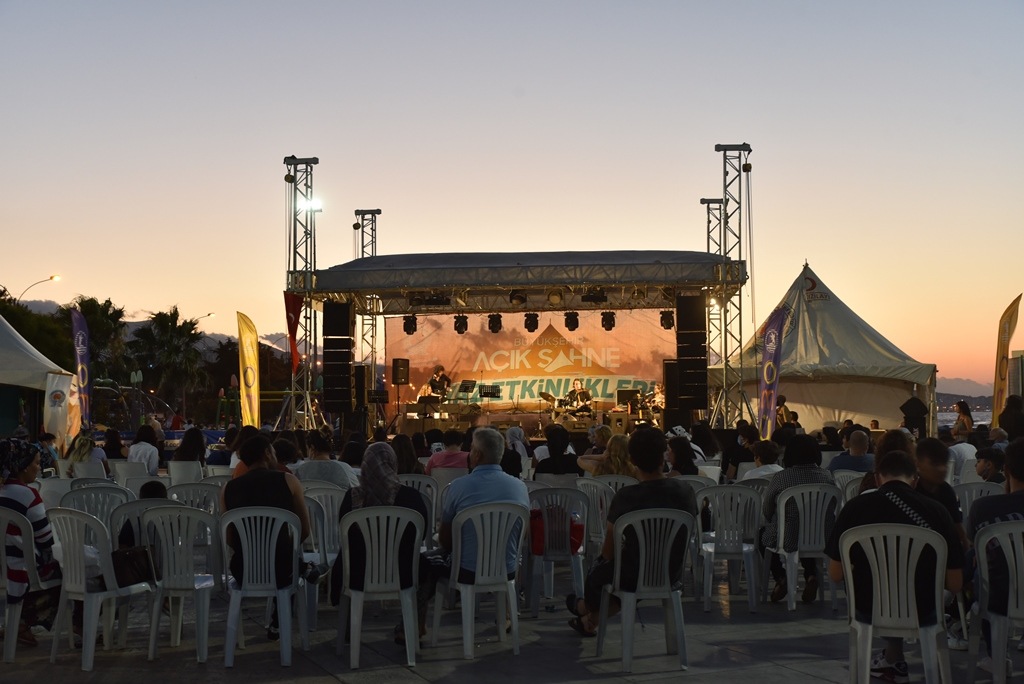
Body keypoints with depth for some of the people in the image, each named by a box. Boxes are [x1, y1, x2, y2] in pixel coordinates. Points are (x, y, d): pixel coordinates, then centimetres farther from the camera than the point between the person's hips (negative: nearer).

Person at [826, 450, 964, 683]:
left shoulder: (856, 506, -10)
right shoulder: (935, 510, -10)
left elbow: (835, 575, -4)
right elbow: (955, 584, -5)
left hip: (869, 610, 0)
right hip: (922, 612, 0)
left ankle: (894, 662, 51)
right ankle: (892, 660, 50)